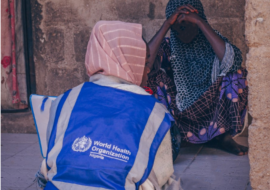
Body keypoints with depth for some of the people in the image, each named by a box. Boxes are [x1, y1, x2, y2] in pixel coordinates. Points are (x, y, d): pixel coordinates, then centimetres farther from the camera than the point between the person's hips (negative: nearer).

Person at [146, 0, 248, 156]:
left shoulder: (212, 41, -2)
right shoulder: (168, 46, -1)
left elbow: (233, 60, -26)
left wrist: (200, 22, -25)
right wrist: (167, 24, -24)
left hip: (212, 117, 0)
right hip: (179, 118, 0)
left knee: (236, 74, -21)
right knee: (156, 75, -18)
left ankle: (224, 136, -10)